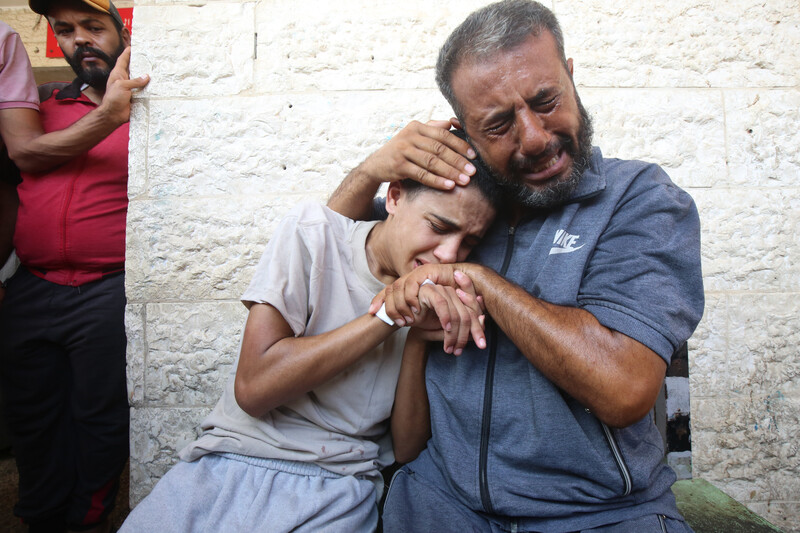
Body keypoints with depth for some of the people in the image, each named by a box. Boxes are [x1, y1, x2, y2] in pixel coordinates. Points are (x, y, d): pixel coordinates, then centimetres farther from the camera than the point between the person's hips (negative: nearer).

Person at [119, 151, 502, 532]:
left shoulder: (442, 298, 1)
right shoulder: (314, 231, -7)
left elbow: (407, 449, -1)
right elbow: (252, 387, -15)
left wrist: (419, 338, -16)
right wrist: (391, 313, -19)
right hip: (230, 468, -2)